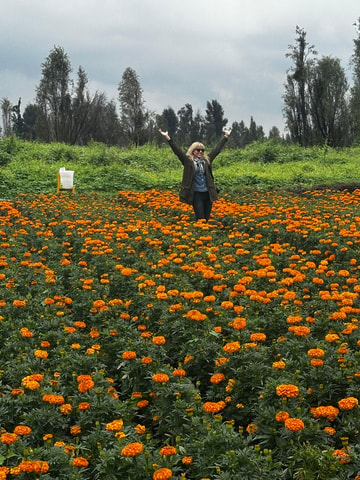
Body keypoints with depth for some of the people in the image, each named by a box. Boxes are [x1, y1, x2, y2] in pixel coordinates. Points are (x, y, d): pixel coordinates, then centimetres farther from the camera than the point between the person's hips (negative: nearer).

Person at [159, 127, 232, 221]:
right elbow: (177, 150, -5)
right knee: (200, 219, -7)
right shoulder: (188, 161, 0)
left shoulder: (207, 160, 11)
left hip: (208, 193, 4)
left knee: (207, 218, 8)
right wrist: (168, 138, -13)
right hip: (196, 194, -4)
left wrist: (226, 136, 17)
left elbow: (217, 149, 16)